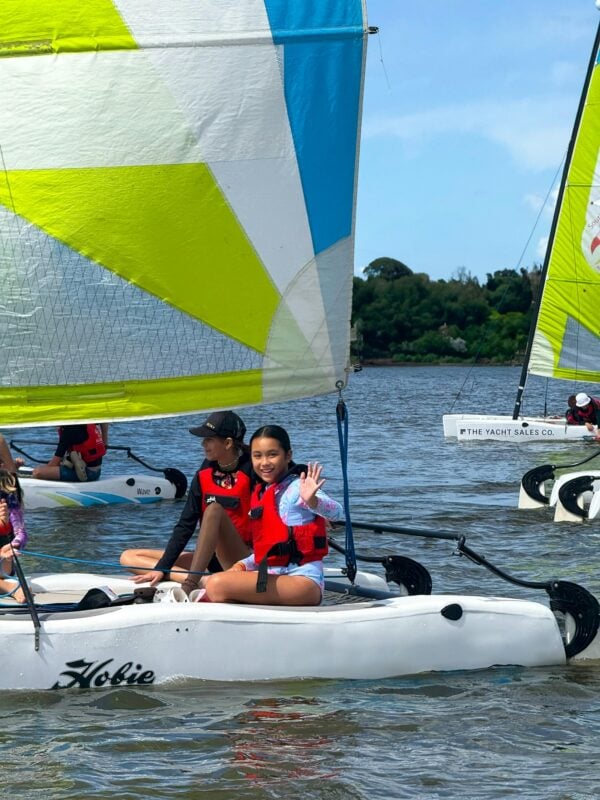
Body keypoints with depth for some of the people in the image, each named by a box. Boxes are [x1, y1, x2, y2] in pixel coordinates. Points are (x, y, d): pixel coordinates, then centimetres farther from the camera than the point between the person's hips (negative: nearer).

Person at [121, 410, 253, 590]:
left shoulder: (249, 472, -9)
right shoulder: (203, 475, 5)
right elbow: (185, 524, 2)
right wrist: (162, 568, -6)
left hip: (243, 560, -7)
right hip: (209, 558, 7)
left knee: (215, 509, -31)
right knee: (128, 557, -4)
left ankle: (189, 585, -37)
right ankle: (202, 581, -27)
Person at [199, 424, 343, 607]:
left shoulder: (296, 488, -8)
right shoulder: (261, 493, 18)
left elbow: (336, 513, -27)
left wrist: (311, 500, -47)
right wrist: (243, 565, 8)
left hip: (303, 580, -9)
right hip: (272, 577, 9)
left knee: (216, 585, -26)